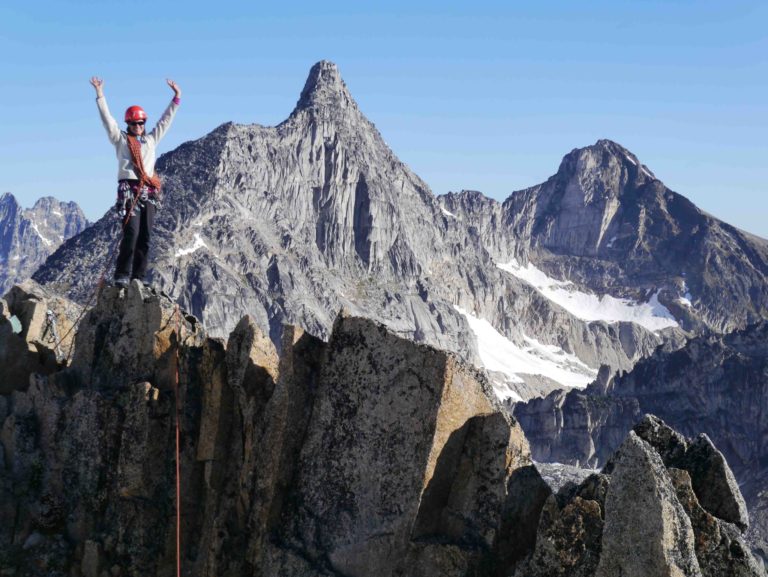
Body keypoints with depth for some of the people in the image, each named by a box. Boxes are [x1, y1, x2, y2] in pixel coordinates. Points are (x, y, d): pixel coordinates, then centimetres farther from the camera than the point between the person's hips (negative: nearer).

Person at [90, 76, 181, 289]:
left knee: (145, 236, 0)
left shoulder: (151, 140, 22)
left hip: (148, 192, 5)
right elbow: (107, 118, 6)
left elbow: (166, 120, 26)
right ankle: (122, 275, -16)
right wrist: (100, 94, -1)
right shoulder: (121, 139, 13)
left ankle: (138, 277, 2)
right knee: (131, 233, -17)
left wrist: (176, 98, 23)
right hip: (129, 189, -5)